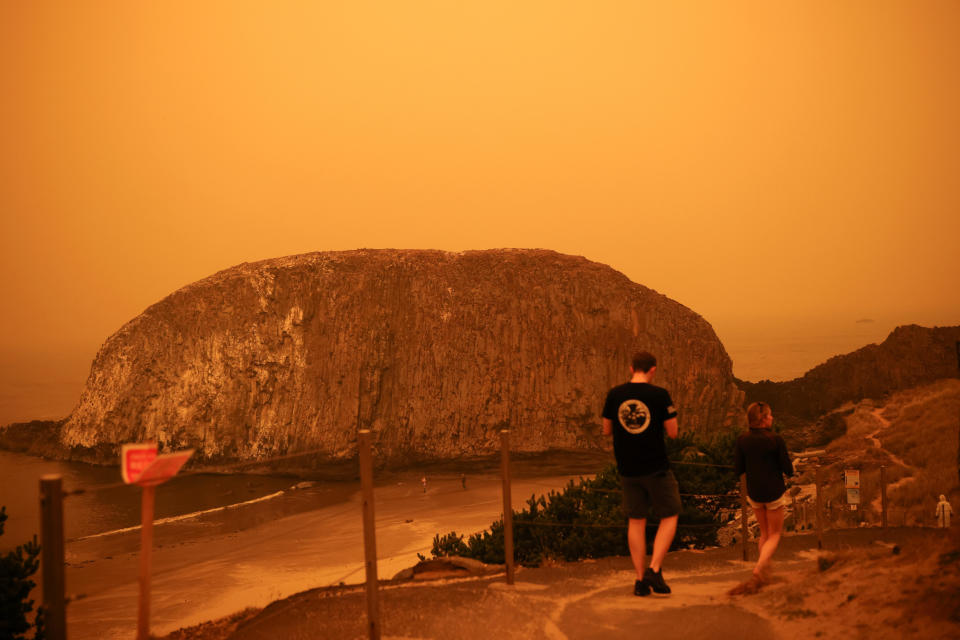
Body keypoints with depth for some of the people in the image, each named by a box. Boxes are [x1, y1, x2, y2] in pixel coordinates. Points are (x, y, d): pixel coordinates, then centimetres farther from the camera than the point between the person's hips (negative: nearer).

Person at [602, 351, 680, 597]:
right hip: (656, 468, -4)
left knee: (636, 521, 11)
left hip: (628, 469, 4)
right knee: (669, 516, 11)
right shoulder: (659, 395, -11)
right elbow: (673, 432, -7)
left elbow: (607, 430, 7)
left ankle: (640, 580, 12)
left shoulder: (614, 395, -1)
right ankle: (654, 569, -2)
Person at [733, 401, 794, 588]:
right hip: (774, 493, -4)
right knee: (775, 534, 10)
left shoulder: (742, 440, -6)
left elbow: (738, 470, -3)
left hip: (754, 494, 4)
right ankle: (759, 566, -10)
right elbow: (788, 470, -12)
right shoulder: (776, 440, -17)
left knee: (764, 533, 22)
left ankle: (766, 567, 22)